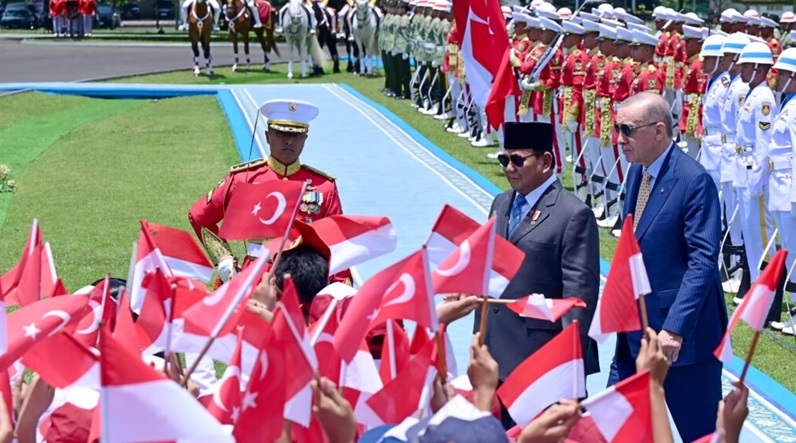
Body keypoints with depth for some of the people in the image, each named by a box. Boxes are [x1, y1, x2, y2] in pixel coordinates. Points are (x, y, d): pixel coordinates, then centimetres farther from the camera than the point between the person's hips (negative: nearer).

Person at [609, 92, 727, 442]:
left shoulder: (694, 181, -19)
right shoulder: (637, 171, 6)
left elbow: (703, 260, -23)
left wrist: (674, 328, -27)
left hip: (682, 330, -8)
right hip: (635, 326, 8)